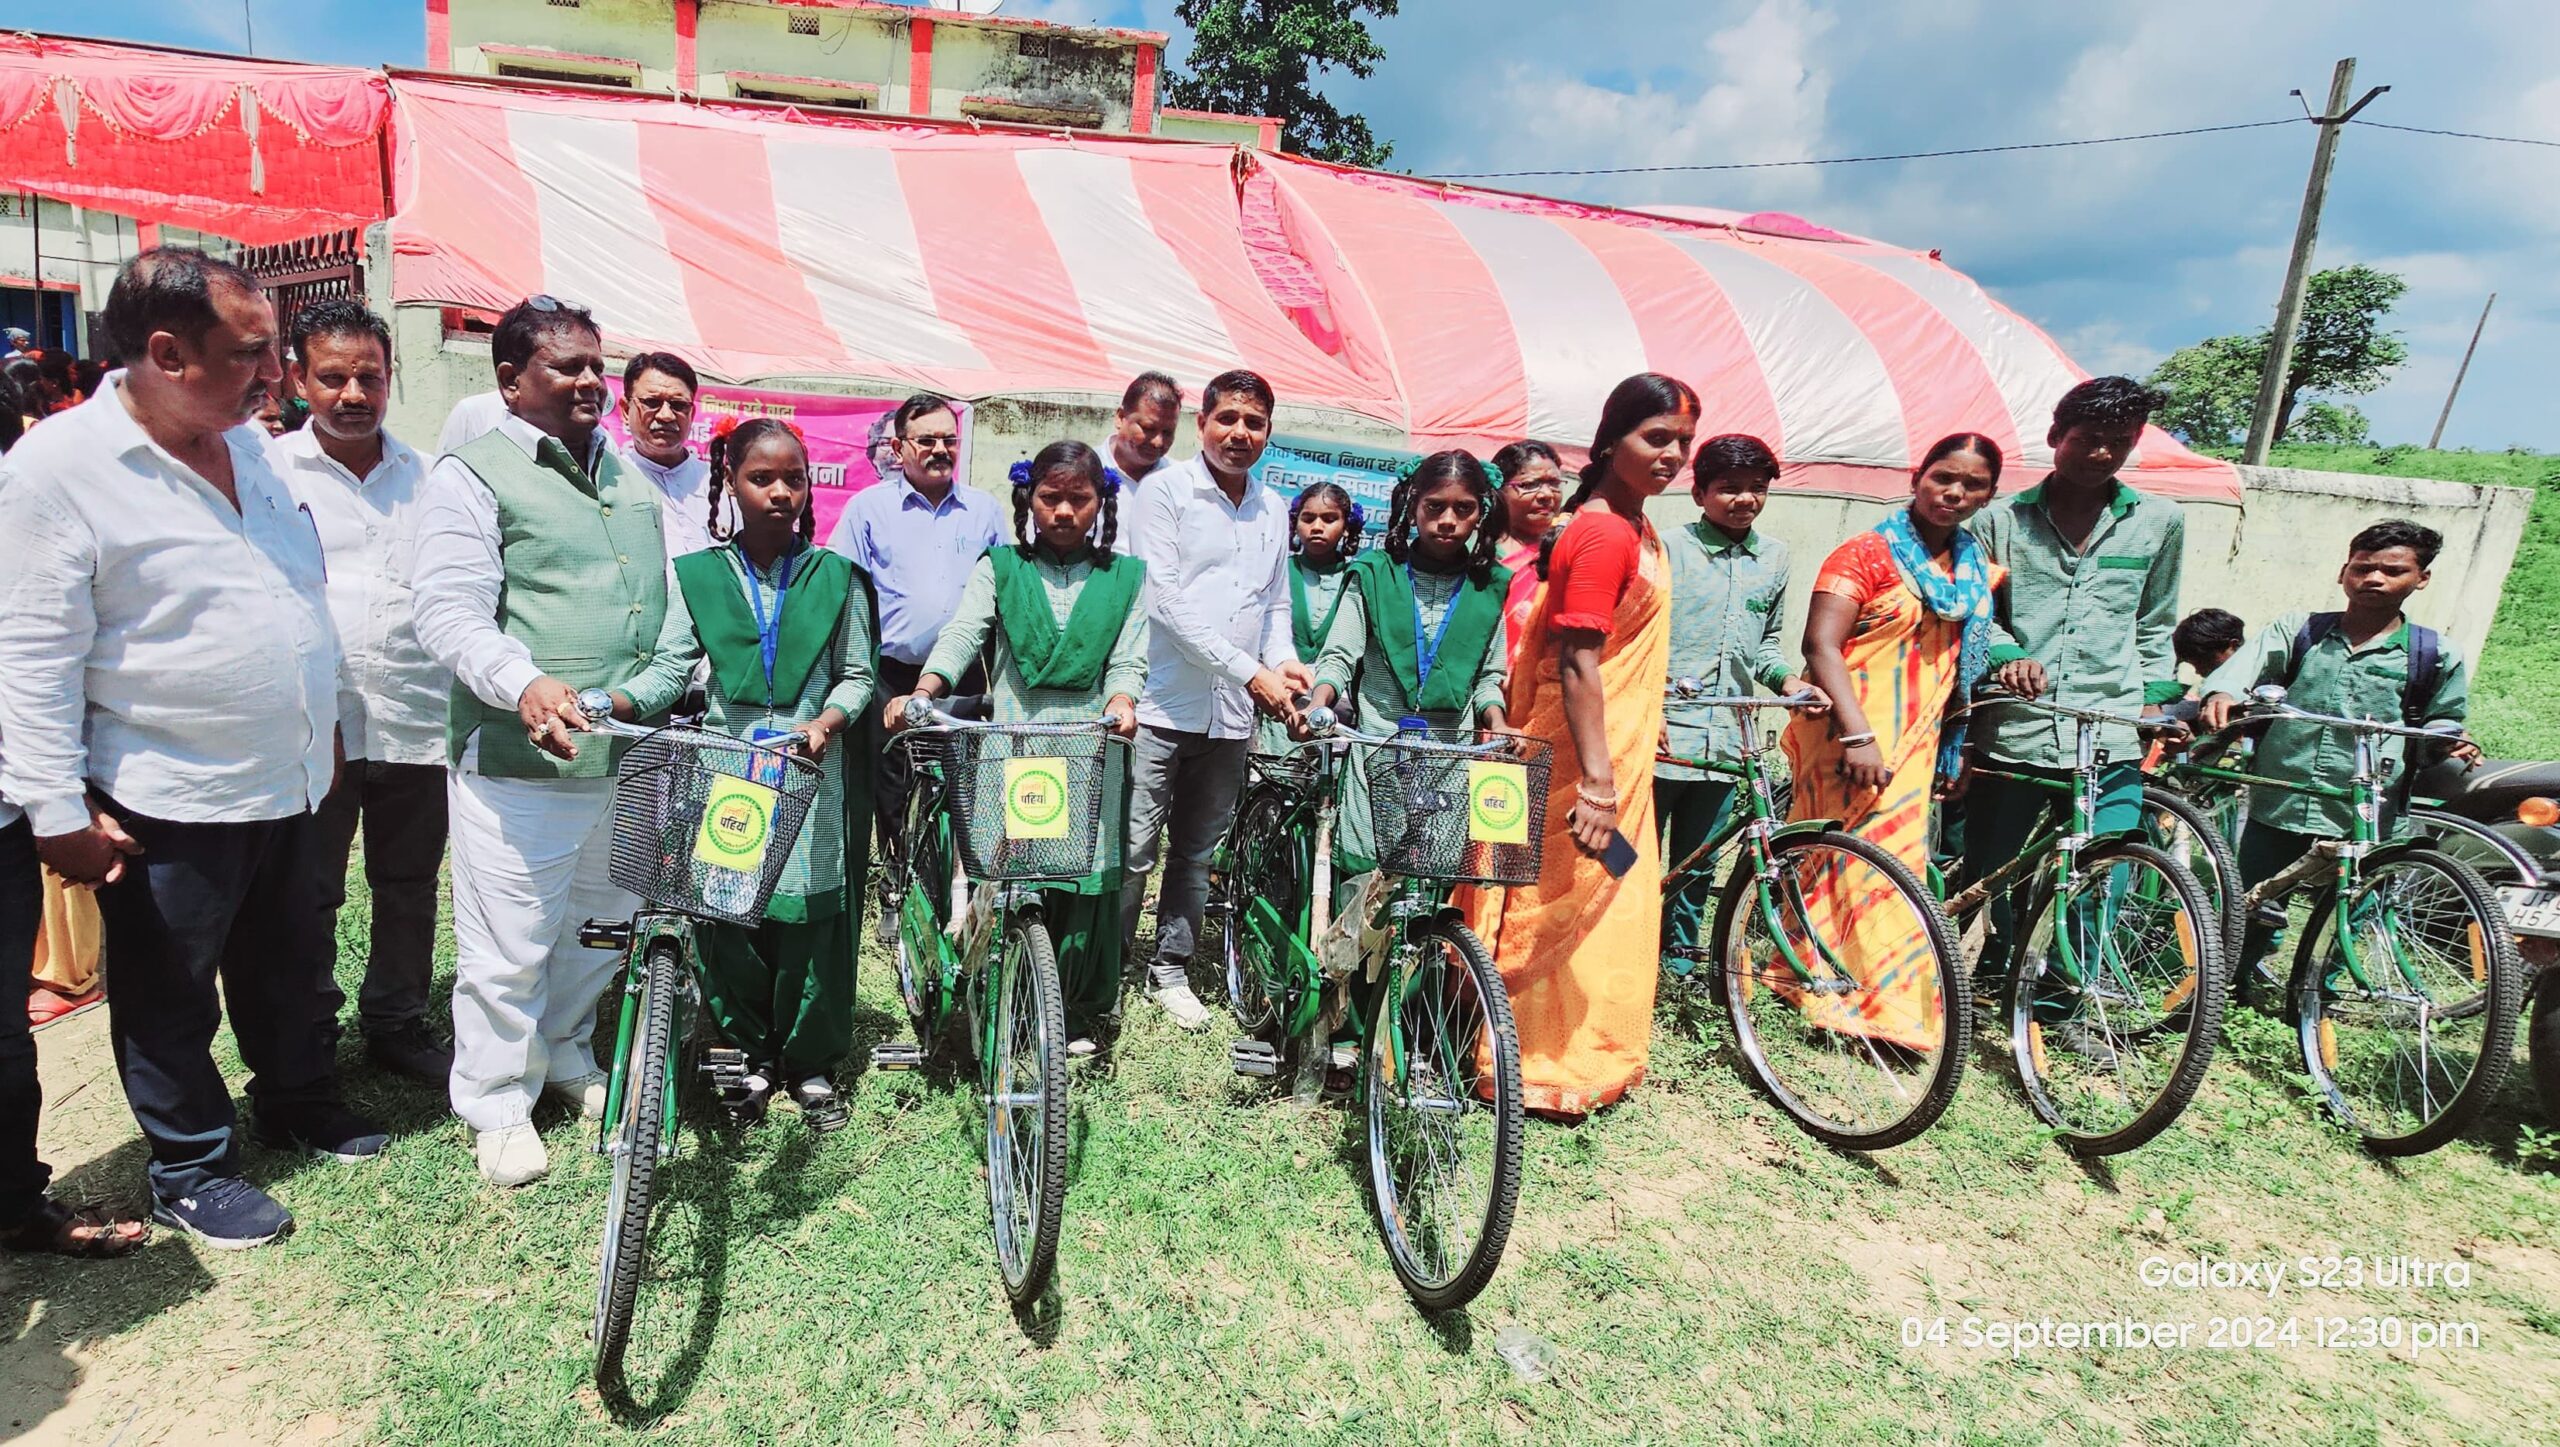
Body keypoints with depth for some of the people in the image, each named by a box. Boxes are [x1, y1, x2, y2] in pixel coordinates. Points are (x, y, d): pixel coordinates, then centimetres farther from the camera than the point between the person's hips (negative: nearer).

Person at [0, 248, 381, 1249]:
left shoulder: (248, 442, 5)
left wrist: (320, 722, 19)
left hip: (290, 783, 7)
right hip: (168, 805, -6)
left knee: (293, 968, 22)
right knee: (171, 999, 12)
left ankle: (301, 1104, 41)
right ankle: (191, 1171, 28)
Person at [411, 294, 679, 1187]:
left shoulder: (631, 476, 16)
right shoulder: (472, 476, -4)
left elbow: (667, 600, 22)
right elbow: (450, 612, -14)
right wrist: (524, 683, -31)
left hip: (624, 757, 6)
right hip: (519, 760, -6)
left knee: (601, 928, 18)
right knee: (510, 947, 3)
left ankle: (567, 1057, 39)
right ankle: (497, 1106, 22)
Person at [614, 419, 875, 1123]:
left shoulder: (835, 576, 3)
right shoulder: (697, 574, 4)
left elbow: (856, 675, 4)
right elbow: (671, 668, 0)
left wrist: (826, 722, -14)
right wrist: (614, 704, -18)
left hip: (812, 770, -1)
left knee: (812, 918, 2)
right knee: (728, 914, 2)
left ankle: (812, 1063, 20)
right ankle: (753, 1054, 23)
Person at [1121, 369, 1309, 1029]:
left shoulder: (1273, 511, 14)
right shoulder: (1165, 491, -3)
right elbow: (1165, 600, -12)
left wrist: (1285, 659, 0)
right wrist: (1250, 672, -16)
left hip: (1232, 715, 5)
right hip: (1162, 703, -5)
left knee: (1197, 852, 13)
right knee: (1133, 851, -4)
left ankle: (1170, 970, 26)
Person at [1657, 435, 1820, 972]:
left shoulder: (1774, 556, 13)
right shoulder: (1667, 548, -3)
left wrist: (1788, 681, 2)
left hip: (1724, 740, 5)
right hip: (1660, 736, -5)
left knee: (1697, 864, 14)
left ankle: (1679, 955, 28)